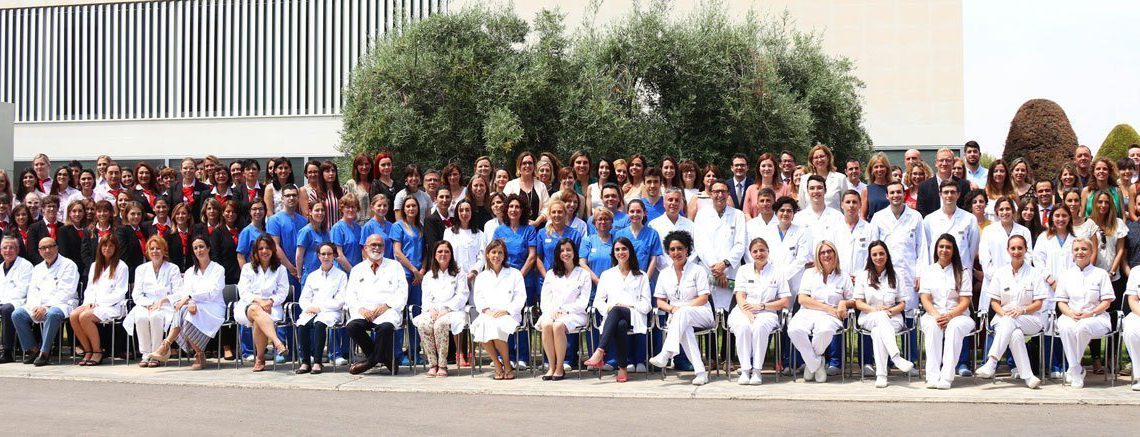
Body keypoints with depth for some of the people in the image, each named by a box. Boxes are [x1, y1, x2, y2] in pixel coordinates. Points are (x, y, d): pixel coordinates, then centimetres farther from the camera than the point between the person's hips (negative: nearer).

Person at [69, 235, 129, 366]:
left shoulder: (121, 267, 1)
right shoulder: (95, 266, 21)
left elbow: (120, 293, -5)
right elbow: (89, 289, 19)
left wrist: (99, 303, -11)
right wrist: (89, 302, -2)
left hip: (112, 306, -6)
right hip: (93, 305, 6)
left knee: (84, 316, -31)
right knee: (73, 315, -25)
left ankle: (97, 352, -18)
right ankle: (88, 351, -16)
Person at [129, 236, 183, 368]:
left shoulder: (173, 269, 9)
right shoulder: (141, 269, 18)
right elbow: (136, 294, 8)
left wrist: (162, 300, -18)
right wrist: (149, 304, -11)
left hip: (166, 307, -2)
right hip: (146, 306, 2)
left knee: (156, 317, -37)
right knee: (140, 317, -34)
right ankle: (145, 354, -24)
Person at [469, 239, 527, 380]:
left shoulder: (514, 274, 15)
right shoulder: (481, 277, 23)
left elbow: (520, 297, 4)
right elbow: (478, 298, 12)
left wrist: (505, 311, -11)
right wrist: (487, 310, -10)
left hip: (508, 315, -2)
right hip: (487, 315, 2)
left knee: (496, 327, -37)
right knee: (482, 326, -34)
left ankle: (508, 366, -20)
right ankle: (498, 366, -21)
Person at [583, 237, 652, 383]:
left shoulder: (641, 277, 21)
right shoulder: (607, 275, 26)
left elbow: (646, 305, 11)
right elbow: (598, 301, 16)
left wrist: (629, 306, -7)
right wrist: (608, 308, -6)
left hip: (635, 317, -1)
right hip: (612, 317, 1)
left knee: (616, 310, -38)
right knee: (621, 325, -39)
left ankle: (600, 353, -49)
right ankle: (623, 368, -38)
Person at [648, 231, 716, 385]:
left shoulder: (698, 270, 4)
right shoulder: (664, 274, 15)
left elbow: (703, 298, -5)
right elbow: (660, 302, 12)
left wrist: (681, 308, -15)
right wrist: (672, 309, -10)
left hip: (701, 314, -2)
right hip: (677, 316, 2)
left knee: (683, 314, -37)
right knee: (684, 327, -35)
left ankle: (666, 355, -46)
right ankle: (700, 371, -42)